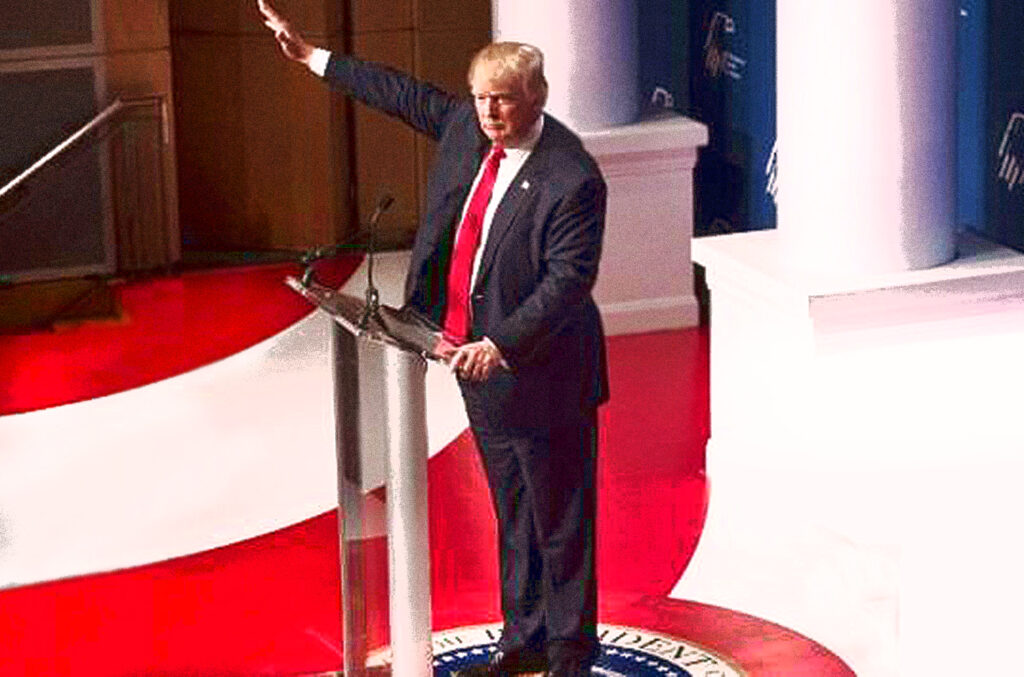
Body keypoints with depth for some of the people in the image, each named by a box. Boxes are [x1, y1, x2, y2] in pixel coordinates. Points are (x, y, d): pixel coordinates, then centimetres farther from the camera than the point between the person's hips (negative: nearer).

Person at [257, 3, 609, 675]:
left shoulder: (573, 179, -23)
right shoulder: (466, 126, 0)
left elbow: (568, 279, -27)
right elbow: (407, 95, 15)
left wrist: (501, 344, -36)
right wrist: (312, 57, 20)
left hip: (540, 371, -8)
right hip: (479, 359, 8)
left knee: (561, 519, 5)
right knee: (513, 513, 19)